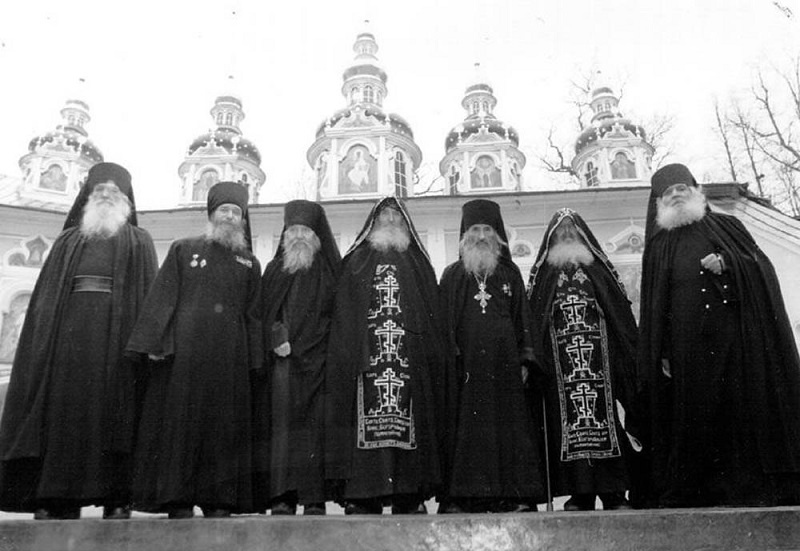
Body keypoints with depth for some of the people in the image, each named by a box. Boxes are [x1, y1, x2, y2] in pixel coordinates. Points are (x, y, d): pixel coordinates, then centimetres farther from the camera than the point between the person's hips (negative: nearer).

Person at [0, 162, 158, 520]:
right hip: (68, 328, 3)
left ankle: (116, 497, -4)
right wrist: (43, 339, -1)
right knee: (64, 408, -2)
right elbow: (46, 295, 14)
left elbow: (148, 291, 1)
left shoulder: (139, 241, 14)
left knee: (112, 410, -6)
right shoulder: (68, 240, 22)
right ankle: (60, 498, 2)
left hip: (115, 333, -2)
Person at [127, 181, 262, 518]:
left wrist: (253, 360, 3)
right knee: (180, 422, -3)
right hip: (184, 351, -2)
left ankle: (218, 502, 7)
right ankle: (178, 501, 3)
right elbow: (162, 297, 3)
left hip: (229, 358, 2)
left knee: (224, 426, 1)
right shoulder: (183, 250, 11)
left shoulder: (249, 264, 16)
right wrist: (155, 342, -9)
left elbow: (254, 314, 12)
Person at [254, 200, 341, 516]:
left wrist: (297, 342, -7)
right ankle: (282, 499, -3)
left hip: (317, 362, -2)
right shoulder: (274, 271, 18)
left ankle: (314, 500, -5)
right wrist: (278, 336, -10)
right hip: (281, 362, 2)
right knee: (282, 426, -4)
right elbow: (265, 314, 9)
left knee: (315, 427, -7)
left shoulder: (331, 273, 10)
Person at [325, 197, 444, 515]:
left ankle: (411, 499, -1)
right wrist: (345, 359, -5)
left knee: (408, 425, -5)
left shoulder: (419, 265, 21)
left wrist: (433, 361, -1)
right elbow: (343, 317, 9)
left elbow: (432, 320, 12)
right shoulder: (355, 262, 19)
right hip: (365, 358, -1)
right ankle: (360, 499, -5)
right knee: (364, 427, -8)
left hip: (410, 362, 1)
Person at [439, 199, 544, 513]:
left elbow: (523, 318, 11)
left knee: (509, 425, -2)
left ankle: (515, 496, 1)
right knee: (467, 426, -4)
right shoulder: (452, 275, 13)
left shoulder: (510, 274, 16)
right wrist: (449, 360, -3)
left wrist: (525, 360, 2)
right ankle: (461, 497, -2)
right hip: (466, 366, -1)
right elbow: (443, 322, 7)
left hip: (504, 363, 1)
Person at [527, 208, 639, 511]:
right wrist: (533, 362, -4)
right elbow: (532, 324, 7)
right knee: (566, 420, -3)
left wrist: (630, 358, -4)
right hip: (559, 367, 0)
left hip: (601, 360, 0)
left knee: (606, 417, -4)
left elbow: (623, 318, 7)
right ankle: (579, 493, 4)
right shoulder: (544, 274, 14)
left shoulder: (600, 270, 13)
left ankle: (615, 492, 3)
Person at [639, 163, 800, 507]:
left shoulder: (726, 226, 14)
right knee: (698, 417, -2)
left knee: (746, 410, -3)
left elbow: (761, 264, 7)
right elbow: (654, 305, 7)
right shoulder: (659, 247, 13)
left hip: (737, 339, 0)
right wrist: (662, 353, -2)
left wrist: (727, 264, -13)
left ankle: (753, 486, 3)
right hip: (689, 347, 0)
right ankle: (700, 490, 2)